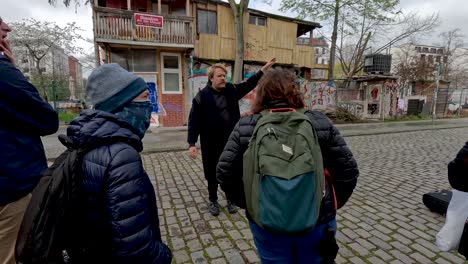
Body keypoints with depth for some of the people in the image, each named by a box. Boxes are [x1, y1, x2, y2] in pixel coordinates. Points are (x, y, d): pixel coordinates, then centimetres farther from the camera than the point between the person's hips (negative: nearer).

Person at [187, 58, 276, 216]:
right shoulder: (202, 96, -10)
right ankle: (213, 200, 34)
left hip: (231, 142, 4)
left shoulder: (231, 90, 3)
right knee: (212, 173, 12)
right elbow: (194, 121, -11)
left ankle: (230, 199, 36)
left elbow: (249, 84, 13)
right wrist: (192, 143, -16)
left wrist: (264, 69, 6)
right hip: (211, 144, -3)